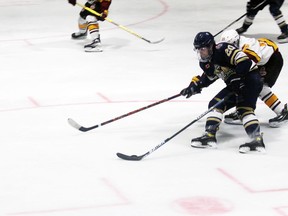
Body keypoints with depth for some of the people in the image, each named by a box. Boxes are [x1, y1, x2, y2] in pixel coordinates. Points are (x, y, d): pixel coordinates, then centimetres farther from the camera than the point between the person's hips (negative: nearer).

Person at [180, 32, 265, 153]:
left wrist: (236, 78, -27)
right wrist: (195, 85, 11)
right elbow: (208, 77, 23)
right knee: (215, 104, 2)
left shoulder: (223, 50, -22)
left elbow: (245, 61, -29)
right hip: (235, 85, 10)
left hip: (250, 78, -10)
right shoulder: (206, 62, 7)